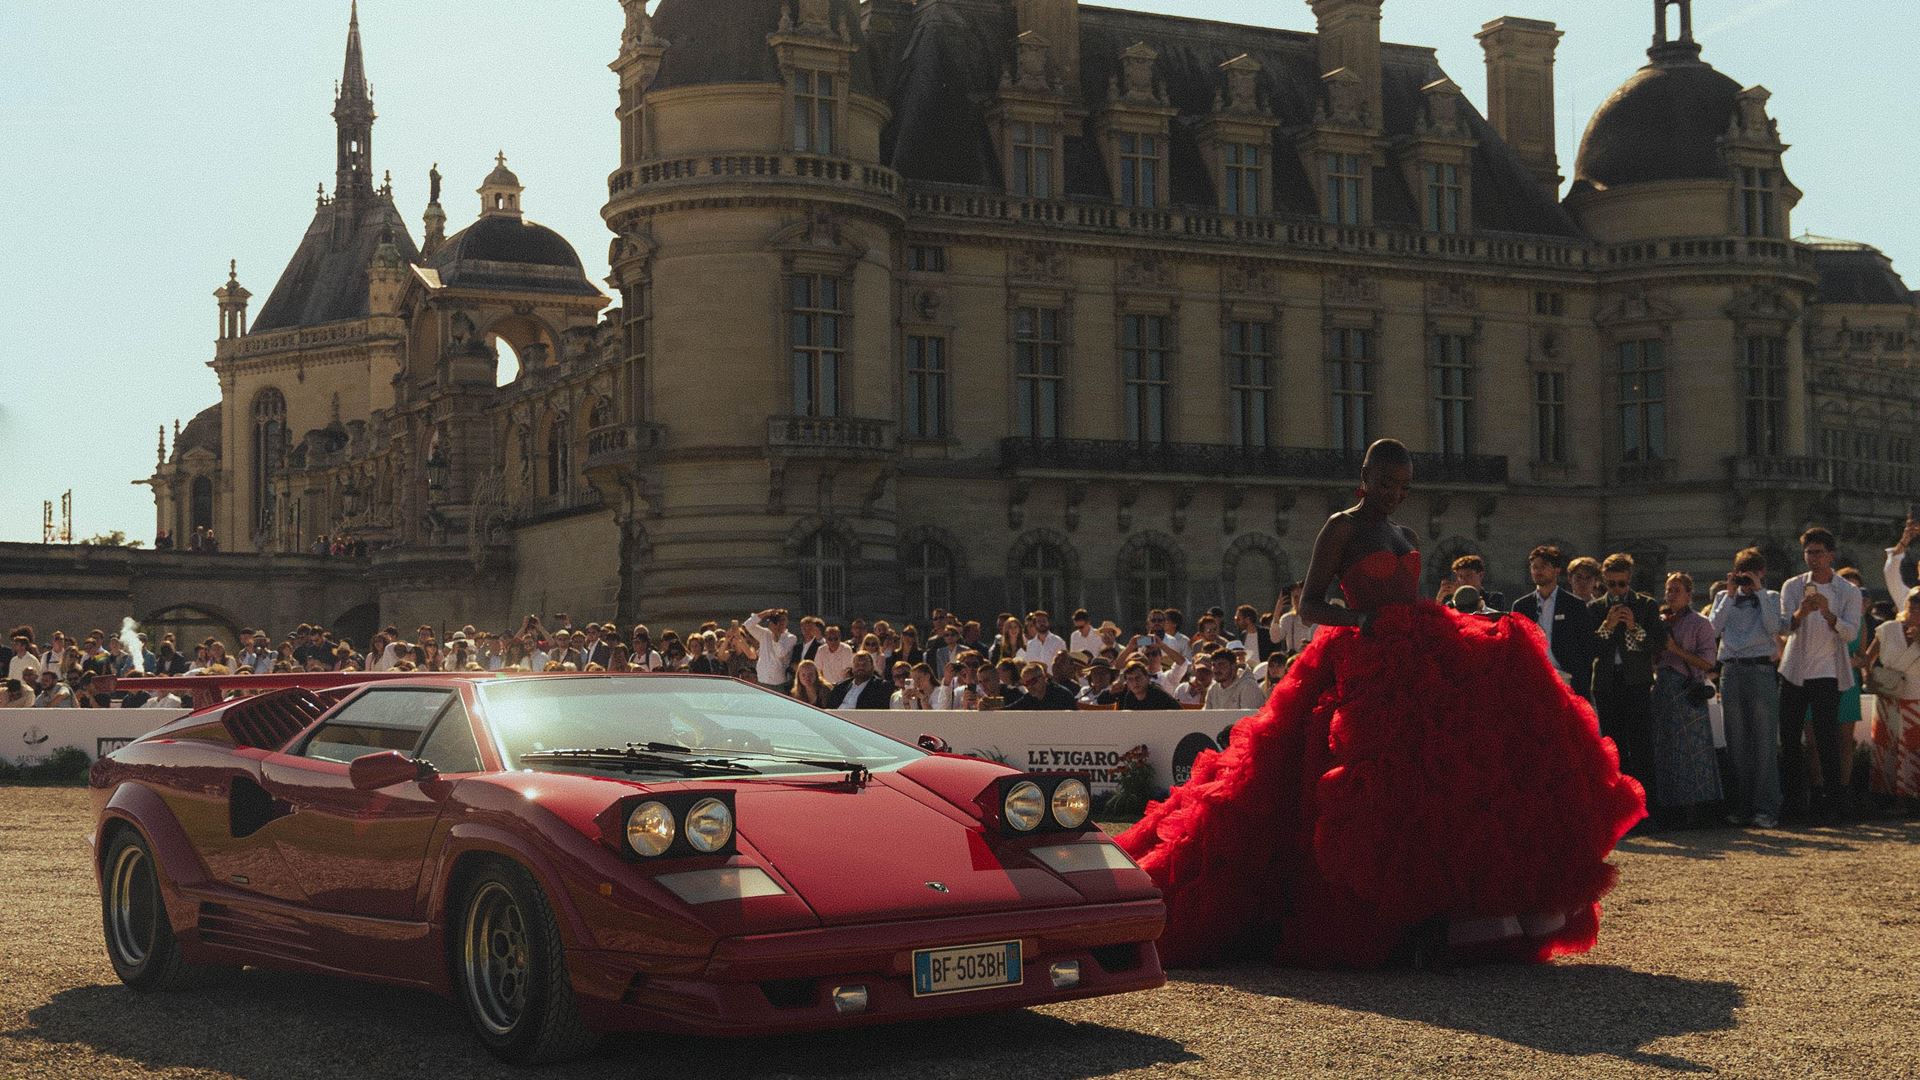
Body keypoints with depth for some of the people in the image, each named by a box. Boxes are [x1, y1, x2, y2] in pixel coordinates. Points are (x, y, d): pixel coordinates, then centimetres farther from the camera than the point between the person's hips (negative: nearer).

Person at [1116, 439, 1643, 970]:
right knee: (1390, 792, -13)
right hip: (1367, 668, -7)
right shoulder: (1342, 527, 0)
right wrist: (1359, 619, -21)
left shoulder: (1404, 536, 21)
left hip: (1419, 663, 7)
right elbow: (1309, 604, -5)